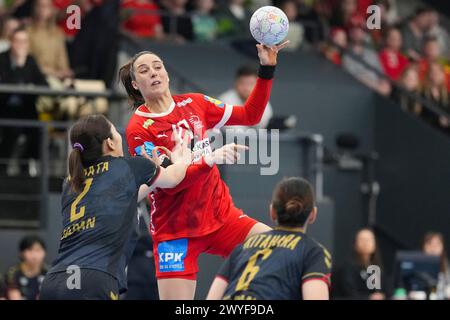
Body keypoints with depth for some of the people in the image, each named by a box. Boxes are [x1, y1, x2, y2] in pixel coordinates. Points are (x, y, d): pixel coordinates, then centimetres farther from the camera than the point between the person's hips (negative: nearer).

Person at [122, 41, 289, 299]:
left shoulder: (194, 104, 5)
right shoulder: (138, 130, -10)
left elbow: (250, 116, 11)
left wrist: (267, 68, 2)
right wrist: (210, 159, -31)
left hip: (221, 216, 4)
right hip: (176, 231, -4)